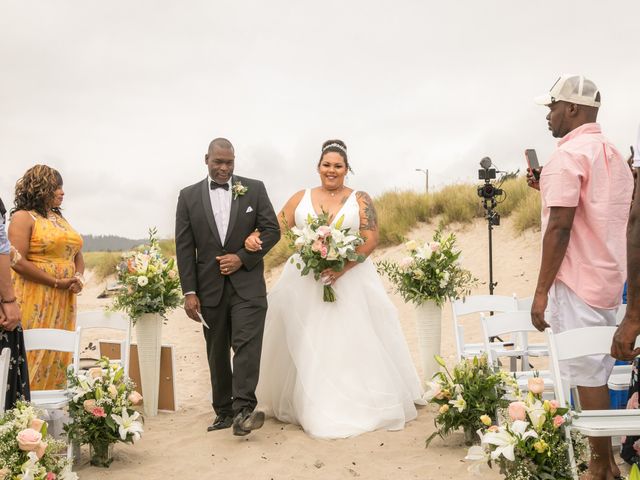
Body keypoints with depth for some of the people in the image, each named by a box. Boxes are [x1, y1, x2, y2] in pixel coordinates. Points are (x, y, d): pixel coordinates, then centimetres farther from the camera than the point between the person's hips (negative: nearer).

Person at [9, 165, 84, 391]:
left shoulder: (60, 219, 19)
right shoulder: (23, 217, -4)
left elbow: (77, 256, 21)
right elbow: (18, 262, -15)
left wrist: (78, 278, -1)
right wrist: (57, 283, -15)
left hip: (63, 303, 7)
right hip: (34, 304, -7)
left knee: (58, 358, 7)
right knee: (35, 358, -6)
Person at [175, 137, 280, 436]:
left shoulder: (254, 189, 4)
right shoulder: (189, 196, 6)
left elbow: (272, 230, 1)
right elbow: (184, 247, 3)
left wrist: (242, 258, -11)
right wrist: (189, 291, -3)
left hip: (247, 284, -2)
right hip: (210, 288, 2)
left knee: (246, 345, -14)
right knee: (217, 353, 9)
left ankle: (243, 411, -18)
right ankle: (223, 411, 18)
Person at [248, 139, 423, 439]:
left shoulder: (360, 200, 3)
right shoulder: (301, 198, 10)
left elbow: (371, 239, -5)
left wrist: (344, 267, -19)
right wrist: (255, 237, -18)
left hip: (350, 281, -2)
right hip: (305, 284, 2)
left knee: (352, 345, -1)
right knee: (307, 347, 3)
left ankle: (358, 406, 10)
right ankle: (310, 407, 12)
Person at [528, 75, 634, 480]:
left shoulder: (568, 155, -13)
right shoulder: (613, 154, 15)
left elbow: (560, 227, -19)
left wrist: (541, 291, -16)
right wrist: (550, 190, 17)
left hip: (578, 283, -9)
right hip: (609, 280, 9)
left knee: (587, 378, -2)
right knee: (601, 374, 14)